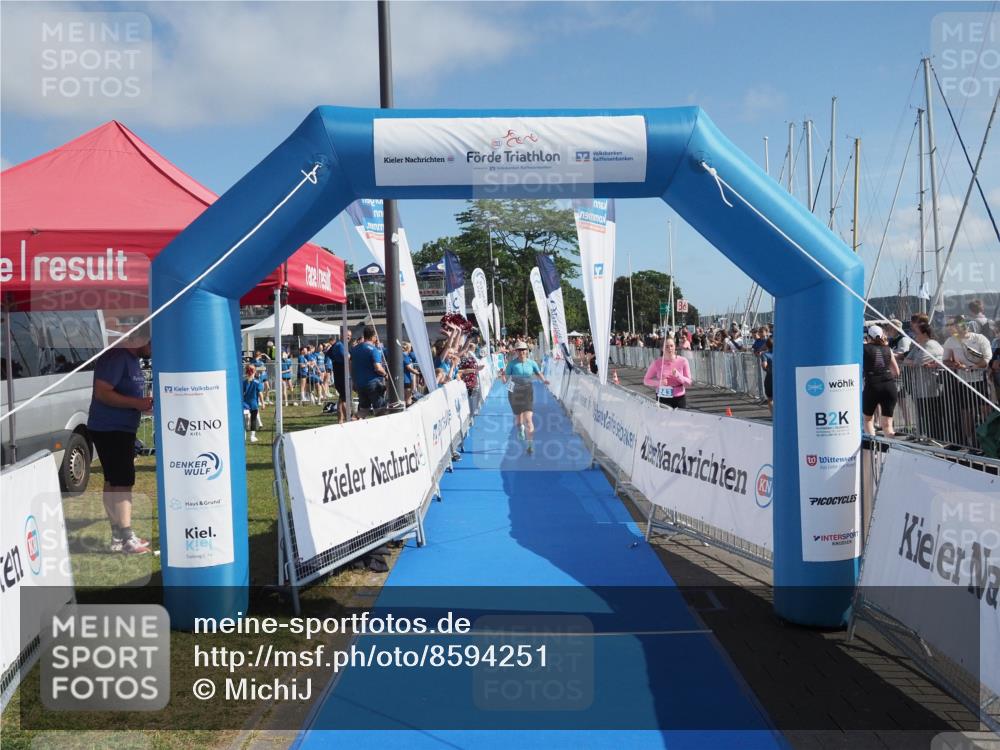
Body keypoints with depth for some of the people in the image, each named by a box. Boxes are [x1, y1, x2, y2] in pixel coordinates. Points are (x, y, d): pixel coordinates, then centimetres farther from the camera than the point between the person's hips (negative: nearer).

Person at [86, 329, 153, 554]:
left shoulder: (132, 359, 13)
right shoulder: (116, 357, -18)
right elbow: (102, 392, -24)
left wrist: (146, 404, 6)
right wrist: (137, 403, -24)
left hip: (123, 429, 10)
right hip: (109, 430, -10)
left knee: (114, 482, 14)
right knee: (122, 482, -9)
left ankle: (118, 536, 21)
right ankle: (127, 538, -5)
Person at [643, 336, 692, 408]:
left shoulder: (682, 361, -4)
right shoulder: (657, 362, -5)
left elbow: (688, 382, 0)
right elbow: (646, 380, -1)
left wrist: (678, 375, -18)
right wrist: (659, 382, -18)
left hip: (679, 398, 1)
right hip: (662, 399, -1)